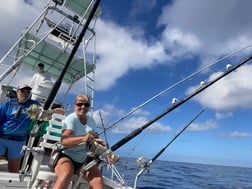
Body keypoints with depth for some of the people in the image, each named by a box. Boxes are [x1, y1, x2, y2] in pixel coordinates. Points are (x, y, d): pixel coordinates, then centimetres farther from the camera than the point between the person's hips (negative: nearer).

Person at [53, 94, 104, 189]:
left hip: (82, 160, 5)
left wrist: (97, 142, -7)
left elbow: (93, 140, 17)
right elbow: (64, 141, -25)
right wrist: (83, 138, -42)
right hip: (66, 156, -5)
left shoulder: (91, 120, 7)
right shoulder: (71, 118, -11)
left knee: (97, 176, -20)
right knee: (66, 174, -35)